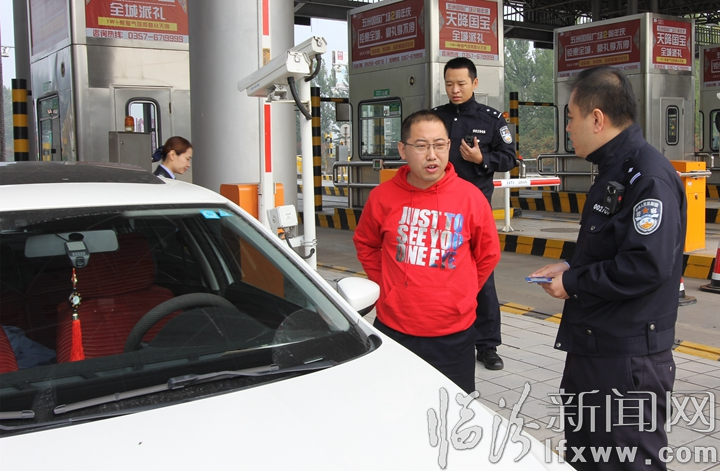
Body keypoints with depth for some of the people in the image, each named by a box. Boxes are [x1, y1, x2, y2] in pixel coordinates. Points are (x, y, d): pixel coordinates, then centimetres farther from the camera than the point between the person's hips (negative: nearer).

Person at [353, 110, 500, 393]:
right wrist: (387, 286, 6)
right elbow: (365, 244, 13)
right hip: (393, 328, 1)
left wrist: (460, 295, 6)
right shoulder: (383, 196, -4)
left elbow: (488, 254, 8)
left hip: (453, 333, 0)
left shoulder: (470, 197, -5)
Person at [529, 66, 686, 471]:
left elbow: (647, 264, -29)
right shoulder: (614, 171, 14)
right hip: (594, 347, 10)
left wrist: (573, 282, -18)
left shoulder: (649, 176, -20)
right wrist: (570, 267, 7)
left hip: (629, 360, -10)